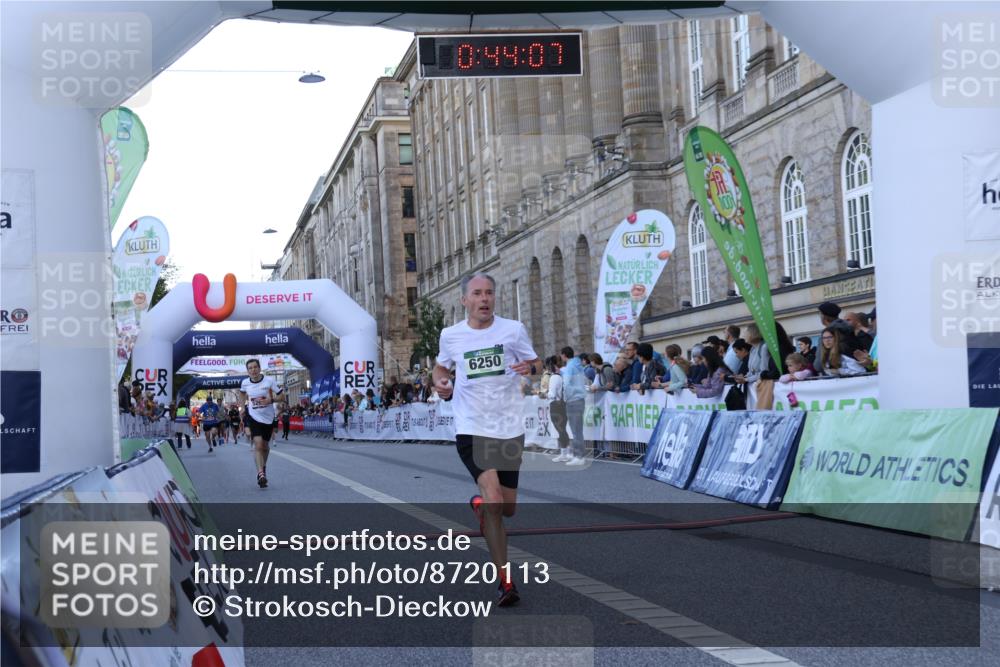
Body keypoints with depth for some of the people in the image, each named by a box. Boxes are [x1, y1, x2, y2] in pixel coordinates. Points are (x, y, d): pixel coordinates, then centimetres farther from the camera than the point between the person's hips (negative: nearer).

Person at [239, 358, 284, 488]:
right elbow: (242, 393, 20)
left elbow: (281, 397, -8)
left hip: (268, 418, 0)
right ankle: (261, 473, -22)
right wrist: (244, 405, 7)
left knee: (265, 446, 16)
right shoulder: (245, 383, -5)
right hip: (254, 417, 0)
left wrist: (270, 400, -25)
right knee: (258, 445, -17)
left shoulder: (269, 380, -13)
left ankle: (263, 466, 43)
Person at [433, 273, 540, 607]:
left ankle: (479, 504, 47)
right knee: (494, 500, -19)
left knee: (507, 508, 9)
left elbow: (536, 363, 8)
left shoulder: (513, 329, -1)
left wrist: (530, 367, -16)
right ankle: (505, 580, -6)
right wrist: (440, 383, -2)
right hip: (471, 429, -2)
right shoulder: (450, 335, 2)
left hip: (509, 429, 2)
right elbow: (441, 366, 20)